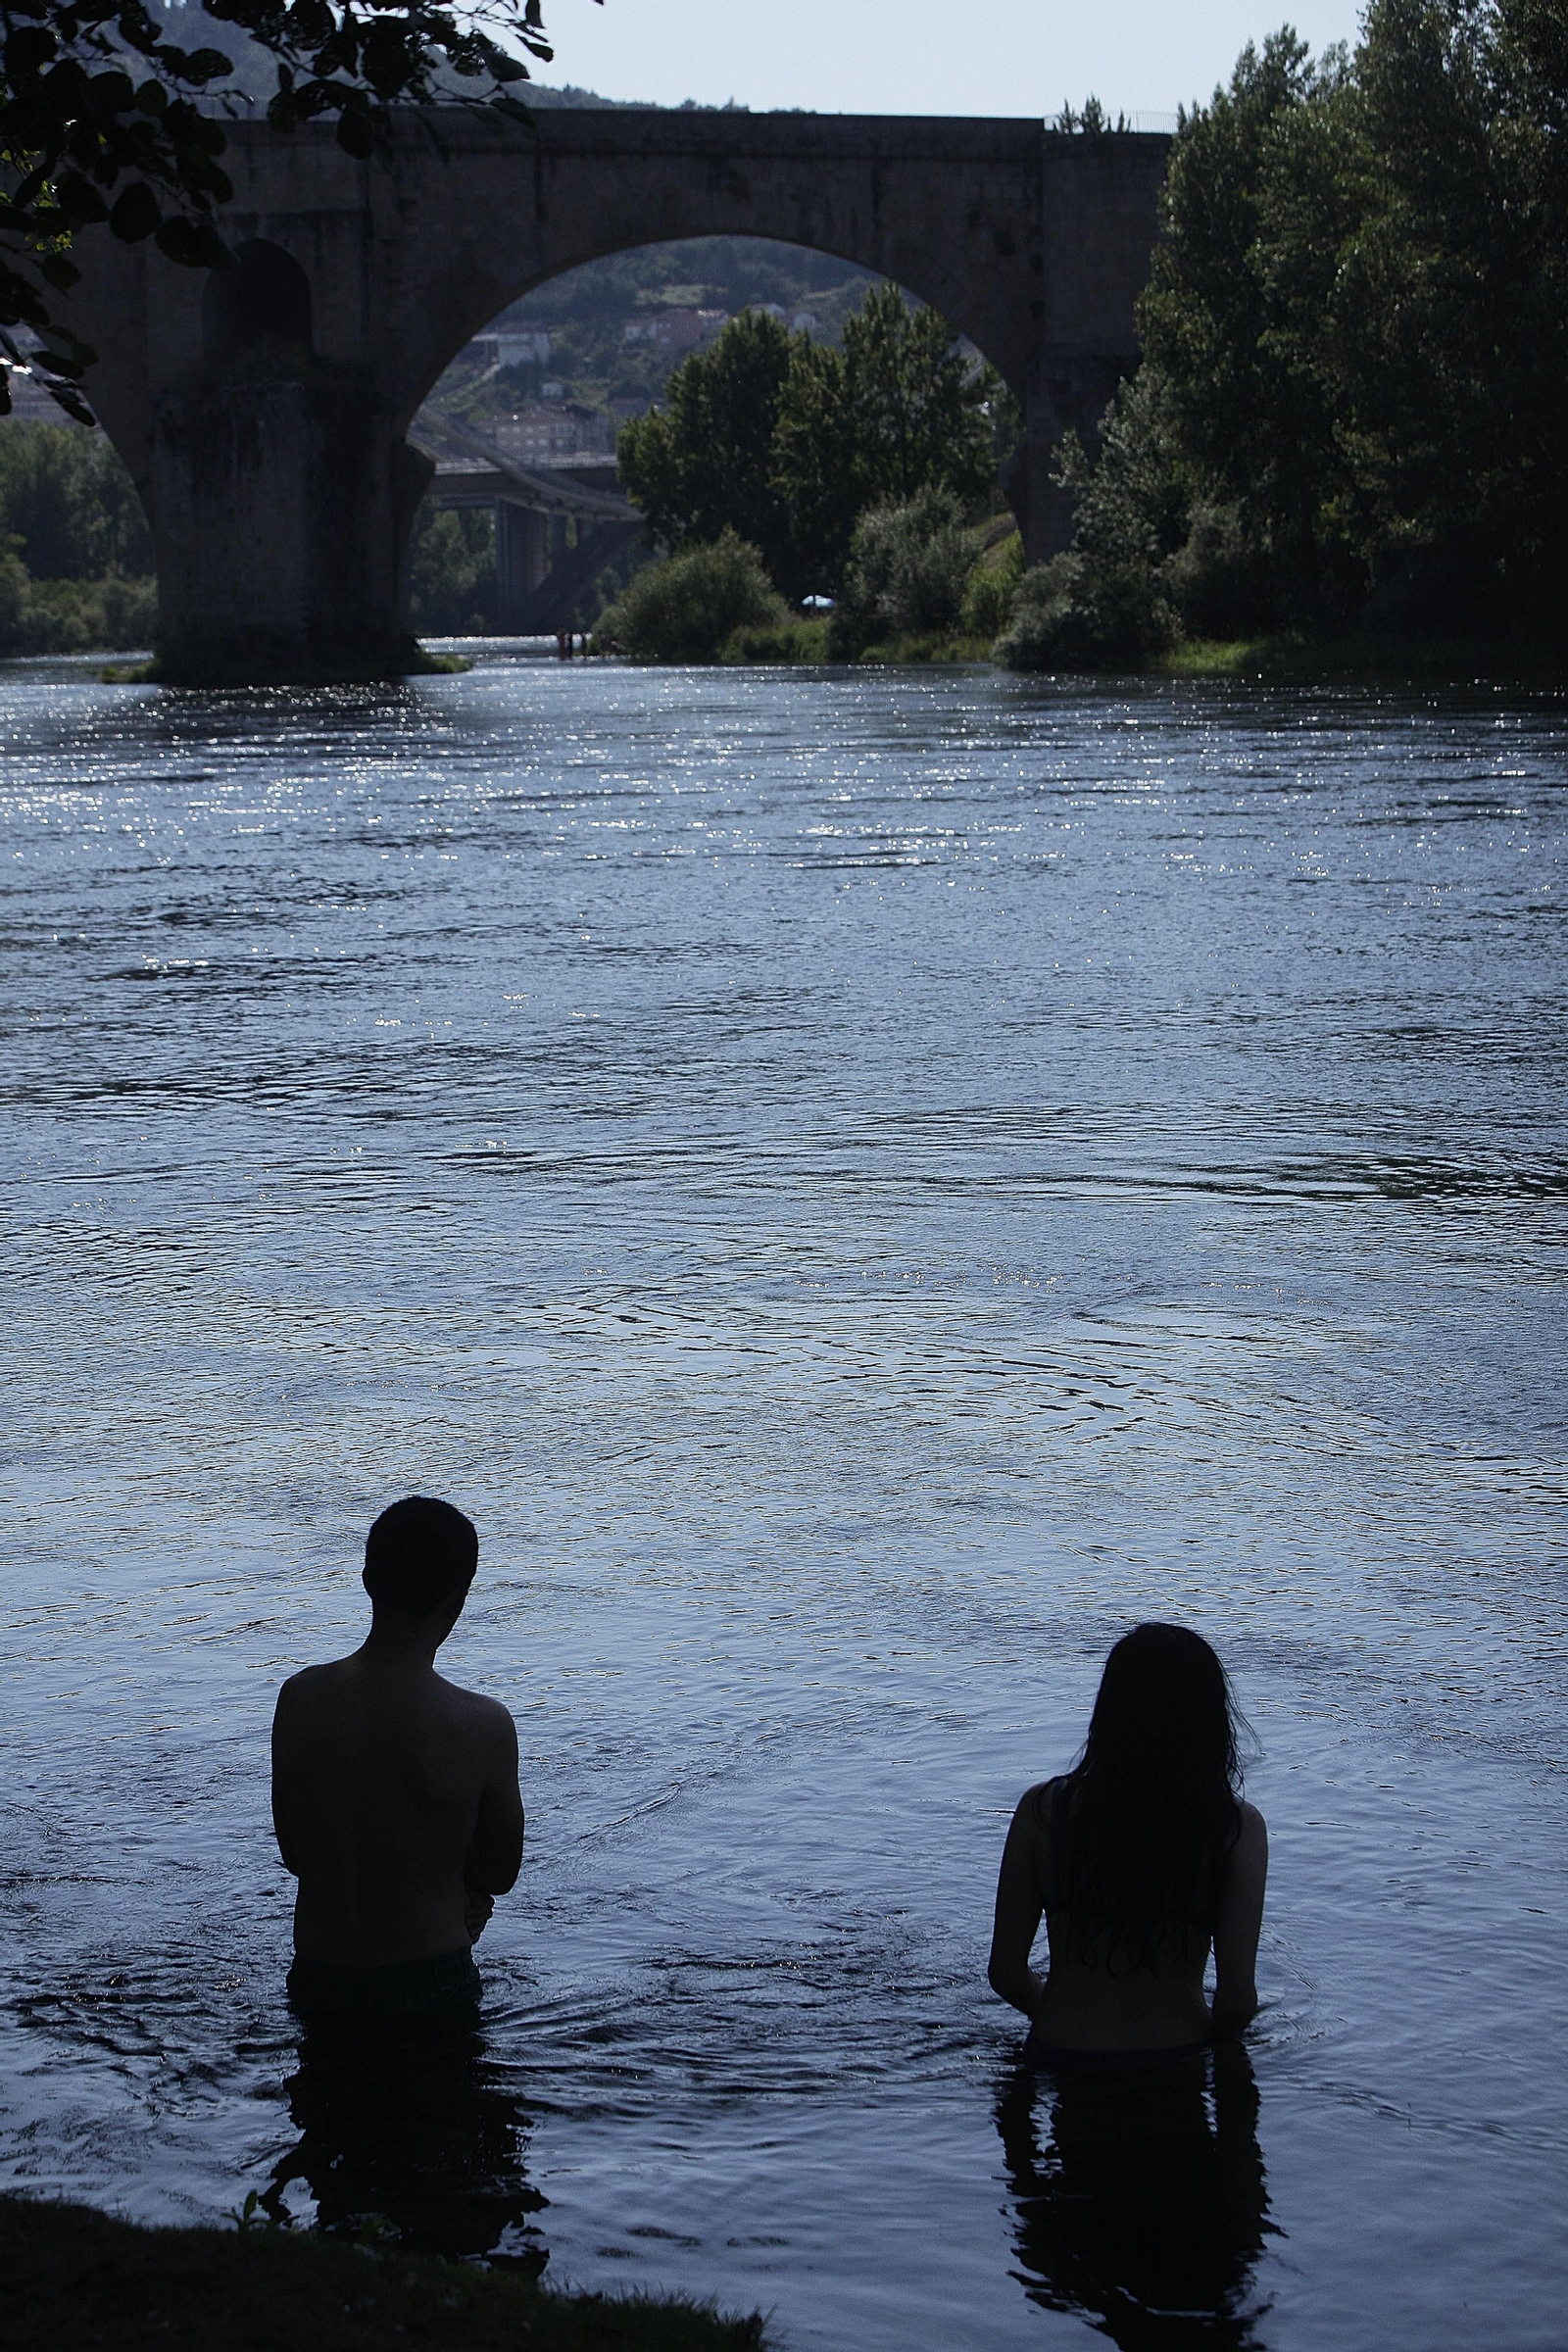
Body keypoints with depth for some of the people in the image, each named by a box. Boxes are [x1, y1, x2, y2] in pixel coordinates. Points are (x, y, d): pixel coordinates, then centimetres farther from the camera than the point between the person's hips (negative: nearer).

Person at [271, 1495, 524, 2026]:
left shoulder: (298, 1698, -7)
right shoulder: (483, 1726, -18)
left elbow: (294, 1854, 4)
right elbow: (500, 1873, -4)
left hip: (316, 1986, 4)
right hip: (428, 1988, -4)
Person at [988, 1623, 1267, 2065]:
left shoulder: (1042, 1810, -9)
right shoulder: (1236, 1828, -12)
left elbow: (1006, 1975, -4)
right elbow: (1238, 1999, -13)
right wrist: (1207, 2038, 9)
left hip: (1059, 2064, 2)